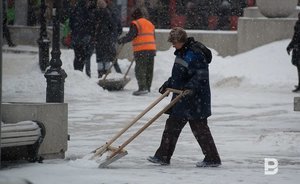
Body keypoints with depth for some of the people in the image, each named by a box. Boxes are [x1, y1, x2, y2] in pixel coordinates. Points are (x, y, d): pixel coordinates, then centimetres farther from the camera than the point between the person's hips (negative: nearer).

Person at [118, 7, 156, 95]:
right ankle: (147, 87, 18)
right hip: (152, 49, 7)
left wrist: (122, 40, 1)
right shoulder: (150, 24, 18)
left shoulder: (136, 24, -6)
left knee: (140, 69, -7)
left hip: (141, 50, -7)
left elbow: (130, 36, -13)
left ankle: (142, 88, -15)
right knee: (149, 70, 13)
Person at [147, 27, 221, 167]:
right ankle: (163, 157, 18)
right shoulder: (182, 53, 13)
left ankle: (213, 159, 2)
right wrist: (168, 84, 26)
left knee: (199, 127, -5)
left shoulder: (194, 55, -19)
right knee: (172, 125, 12)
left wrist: (191, 87, -39)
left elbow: (201, 75, -27)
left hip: (195, 99, -10)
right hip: (182, 99, 10)